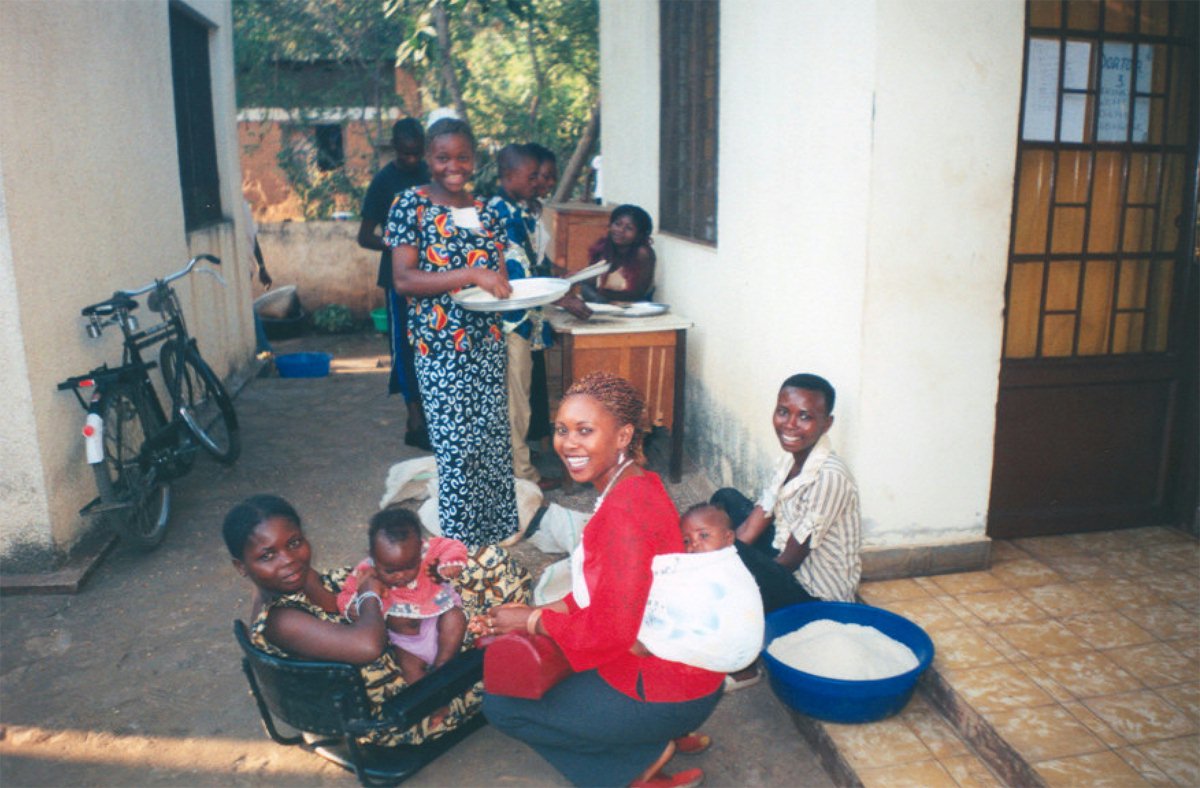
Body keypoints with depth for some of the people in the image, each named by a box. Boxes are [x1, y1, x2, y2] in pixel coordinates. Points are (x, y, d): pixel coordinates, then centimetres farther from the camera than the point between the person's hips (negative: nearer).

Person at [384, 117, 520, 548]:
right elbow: (403, 279, -14)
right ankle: (460, 545, 12)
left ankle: (494, 535, 23)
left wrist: (517, 289, -4)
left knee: (494, 439, 9)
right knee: (457, 447, -3)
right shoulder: (412, 205, -4)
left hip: (488, 343, 5)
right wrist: (470, 275, -23)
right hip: (439, 347, -5)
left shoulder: (486, 212, 11)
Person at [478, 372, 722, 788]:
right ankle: (661, 737, 14)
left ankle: (646, 755, 4)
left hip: (664, 690, -9)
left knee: (501, 704, 2)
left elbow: (614, 628, -26)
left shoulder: (625, 511, -27)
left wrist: (531, 621, -12)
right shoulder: (638, 485, 3)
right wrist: (537, 612, 2)